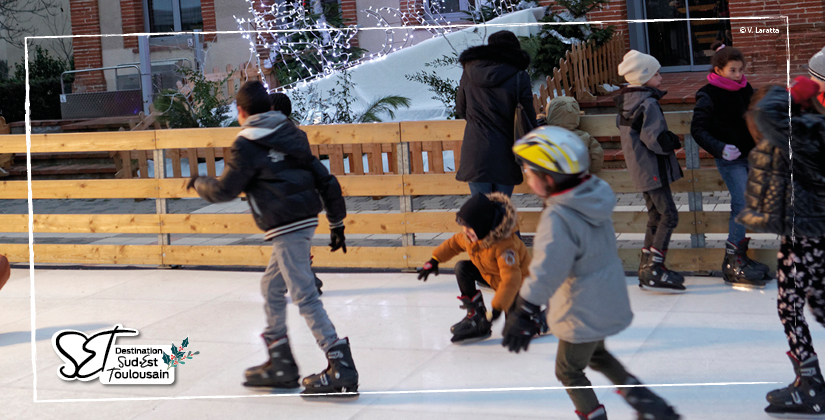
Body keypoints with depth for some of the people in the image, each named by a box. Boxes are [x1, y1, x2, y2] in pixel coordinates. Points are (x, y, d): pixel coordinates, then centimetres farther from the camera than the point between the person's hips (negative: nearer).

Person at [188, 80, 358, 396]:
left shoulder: (247, 145, -8)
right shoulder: (292, 135, 14)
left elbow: (224, 190, -3)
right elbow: (325, 180, 13)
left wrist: (198, 183, 19)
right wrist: (337, 223, 20)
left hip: (286, 228, -9)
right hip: (305, 220, 9)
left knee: (304, 296, -8)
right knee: (272, 287, 20)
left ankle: (341, 368, -12)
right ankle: (281, 364, 26)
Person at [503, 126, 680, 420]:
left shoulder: (558, 219, -29)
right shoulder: (595, 195, -4)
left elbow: (548, 268, -40)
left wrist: (524, 310, -45)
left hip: (584, 314, -9)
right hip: (609, 300, 9)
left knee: (568, 371, 13)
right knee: (596, 354, 30)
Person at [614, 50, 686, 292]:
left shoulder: (627, 102, 9)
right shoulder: (648, 103, -19)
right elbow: (654, 138, -25)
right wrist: (673, 143, -5)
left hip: (640, 169, 10)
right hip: (652, 169, -10)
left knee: (655, 216, 15)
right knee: (669, 215, -8)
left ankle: (647, 269, 17)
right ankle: (653, 271, -11)